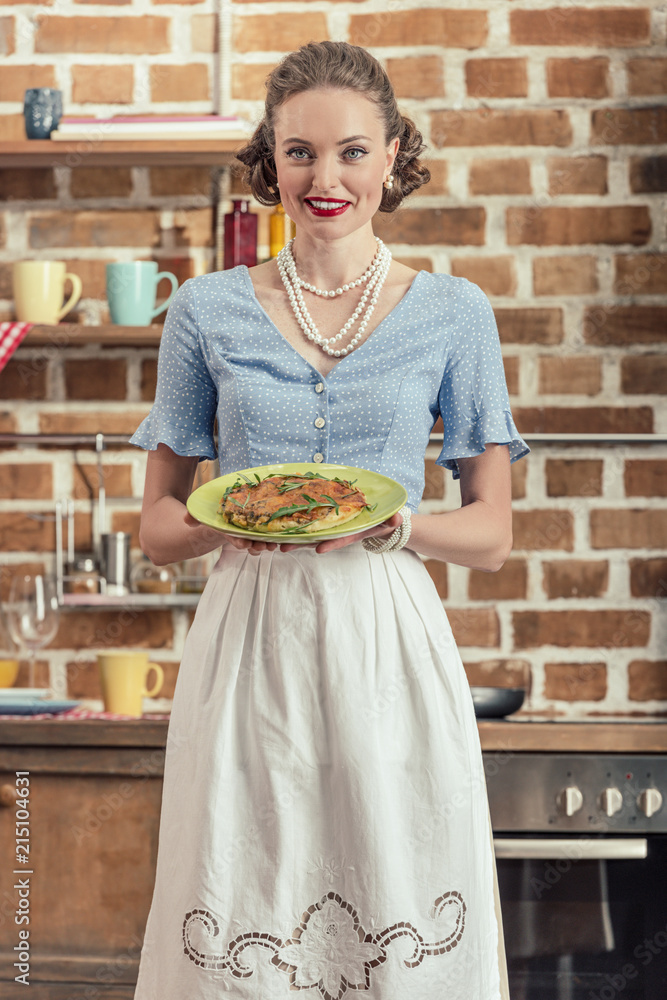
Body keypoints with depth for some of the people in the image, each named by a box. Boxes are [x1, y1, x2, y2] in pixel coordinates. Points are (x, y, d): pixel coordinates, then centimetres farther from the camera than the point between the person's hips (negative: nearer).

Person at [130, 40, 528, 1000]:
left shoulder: (452, 313, 6)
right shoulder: (208, 310, 7)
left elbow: (491, 534, 8)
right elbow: (158, 524, 11)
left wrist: (394, 524, -12)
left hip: (390, 650, 0)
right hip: (249, 647, 1)